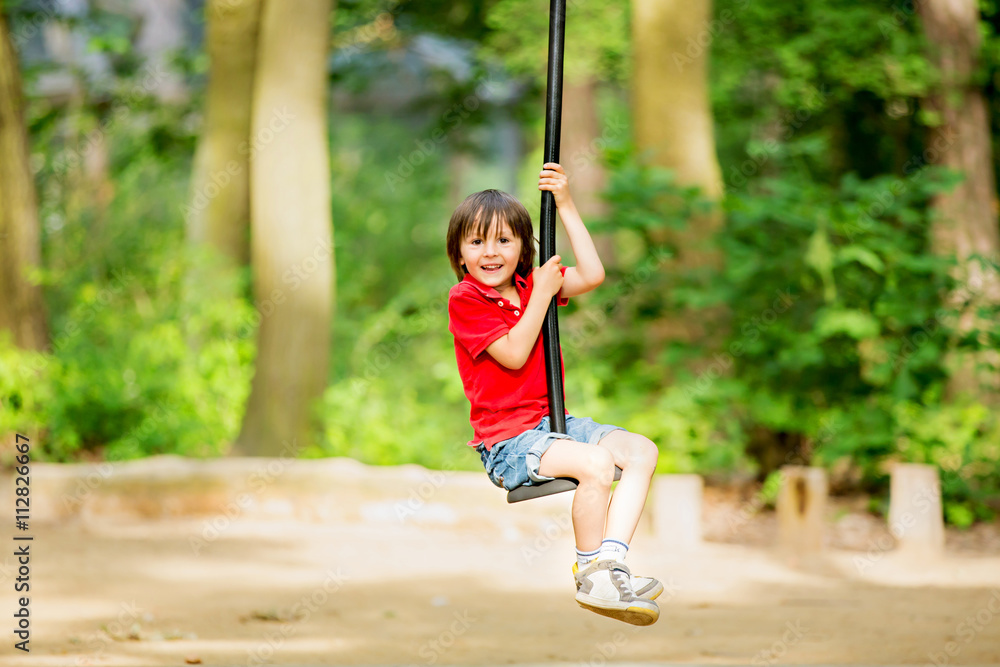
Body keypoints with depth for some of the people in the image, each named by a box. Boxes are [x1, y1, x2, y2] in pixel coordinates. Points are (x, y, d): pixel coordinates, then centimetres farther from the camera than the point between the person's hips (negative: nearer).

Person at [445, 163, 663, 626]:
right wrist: (542, 293, -13)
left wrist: (566, 207, -3)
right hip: (505, 440, -8)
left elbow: (592, 276, -2)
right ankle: (590, 577, -13)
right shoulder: (464, 299, -8)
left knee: (641, 450, -8)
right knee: (596, 463, -30)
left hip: (550, 421, 8)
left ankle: (610, 561, -19)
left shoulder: (530, 283, 11)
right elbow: (514, 354, -17)